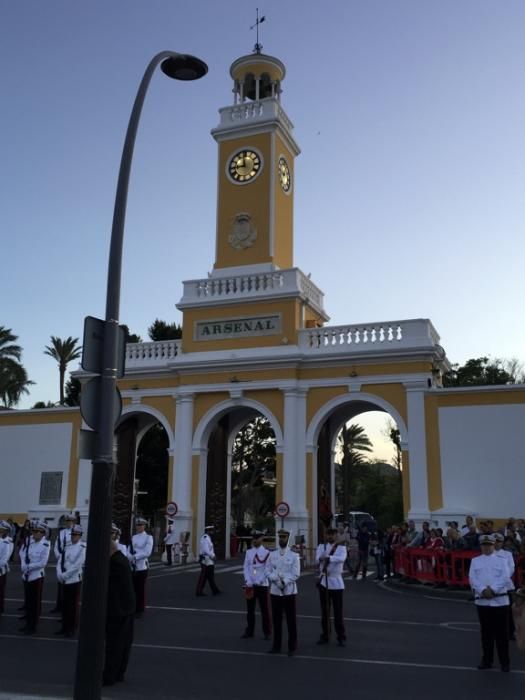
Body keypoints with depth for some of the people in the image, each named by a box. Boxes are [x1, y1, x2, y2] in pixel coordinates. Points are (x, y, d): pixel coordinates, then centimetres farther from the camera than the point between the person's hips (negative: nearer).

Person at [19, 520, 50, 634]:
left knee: (35, 602, 5)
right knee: (28, 600, 15)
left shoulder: (45, 545, -15)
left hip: (37, 576, -5)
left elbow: (43, 563, -17)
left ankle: (33, 626, 15)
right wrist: (23, 566, -10)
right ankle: (28, 623, 28)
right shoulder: (28, 541, 0)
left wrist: (28, 567, -17)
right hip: (26, 575, 5)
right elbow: (22, 553, 6)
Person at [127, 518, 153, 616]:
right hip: (132, 566, 4)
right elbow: (129, 550, 7)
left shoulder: (148, 537, -2)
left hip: (142, 566, -4)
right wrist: (130, 558, -13)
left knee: (141, 589, 1)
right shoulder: (133, 537, 13)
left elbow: (147, 552, -13)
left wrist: (135, 557, -18)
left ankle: (140, 609, 10)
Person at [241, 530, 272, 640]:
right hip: (250, 585, 3)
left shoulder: (266, 553, -4)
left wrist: (259, 582, -15)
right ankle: (249, 631, 20)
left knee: (265, 610, 3)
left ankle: (267, 632, 14)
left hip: (262, 585, -3)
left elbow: (267, 569, -8)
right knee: (250, 610, 9)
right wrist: (248, 582, -8)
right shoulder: (249, 552, 7)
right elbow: (246, 567, 3)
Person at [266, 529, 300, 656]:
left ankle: (292, 647, 11)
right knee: (276, 619, 9)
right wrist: (277, 579, -15)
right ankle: (276, 646, 20)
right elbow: (268, 571, 2)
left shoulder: (294, 555, -3)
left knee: (291, 620, 2)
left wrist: (284, 581, -17)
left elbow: (296, 574, -7)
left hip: (289, 591, -3)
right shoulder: (272, 554, 5)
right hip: (275, 591, 3)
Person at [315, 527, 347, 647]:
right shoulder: (321, 546, 5)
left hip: (336, 582, -3)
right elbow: (317, 559, -13)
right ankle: (325, 636, 21)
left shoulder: (341, 547, -4)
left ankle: (341, 637, 11)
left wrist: (327, 558, -35)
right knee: (324, 611, 11)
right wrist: (330, 555, -29)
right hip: (323, 582, 3)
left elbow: (341, 558, -26)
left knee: (338, 612, 1)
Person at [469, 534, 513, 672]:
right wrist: (483, 590, -16)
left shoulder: (501, 560, 4)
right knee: (486, 632, 9)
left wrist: (492, 589, -18)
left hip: (499, 600, -1)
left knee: (501, 632, 1)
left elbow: (504, 578, -7)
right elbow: (472, 578, -2)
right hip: (482, 601, 2)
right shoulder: (475, 561, 8)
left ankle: (504, 661, 11)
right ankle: (487, 660, 20)